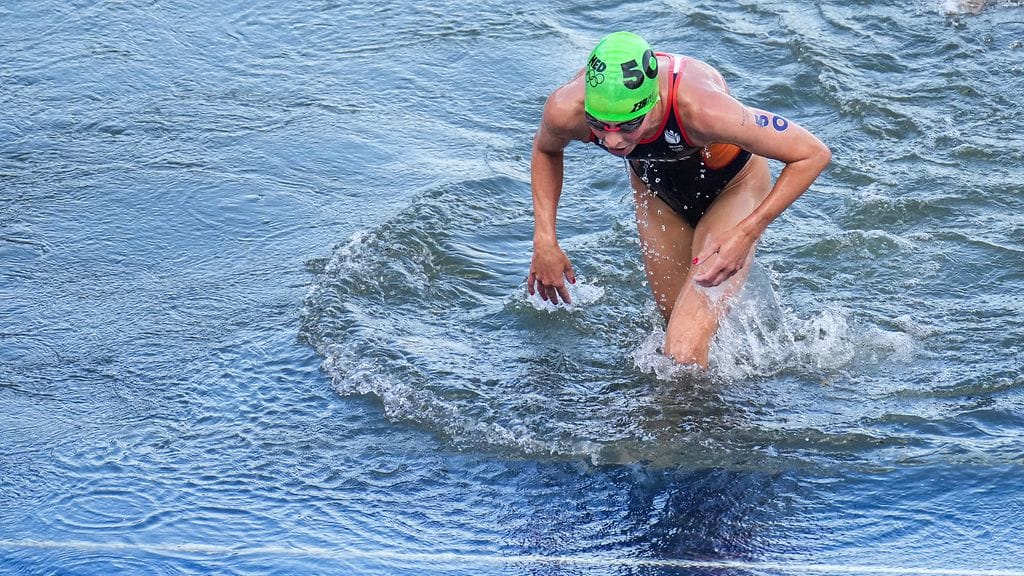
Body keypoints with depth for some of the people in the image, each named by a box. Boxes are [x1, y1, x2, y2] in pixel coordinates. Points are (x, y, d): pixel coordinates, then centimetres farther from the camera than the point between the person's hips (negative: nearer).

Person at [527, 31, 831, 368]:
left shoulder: (698, 107, -44)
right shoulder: (565, 110, -33)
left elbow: (814, 155, -31)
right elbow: (545, 150, -3)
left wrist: (746, 234, -35)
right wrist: (545, 241, -11)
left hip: (731, 186, -4)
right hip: (655, 186, 4)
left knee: (683, 356, -15)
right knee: (676, 319, 21)